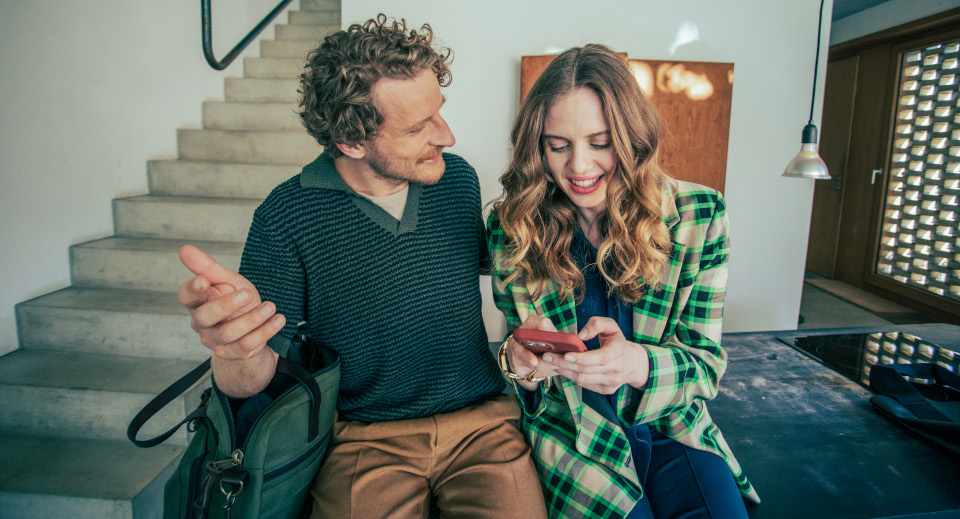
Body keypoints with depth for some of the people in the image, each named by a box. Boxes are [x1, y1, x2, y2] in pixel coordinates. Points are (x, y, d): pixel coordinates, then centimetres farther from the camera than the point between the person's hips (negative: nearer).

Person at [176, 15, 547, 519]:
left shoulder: (458, 179, 1)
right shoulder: (285, 216, -9)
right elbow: (250, 382, -9)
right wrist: (235, 350, -32)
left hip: (481, 420, 3)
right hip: (364, 436, -1)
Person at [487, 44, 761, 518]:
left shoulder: (698, 216, -9)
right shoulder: (511, 229, -10)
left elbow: (707, 363, -7)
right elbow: (517, 355, 2)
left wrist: (637, 364, -28)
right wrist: (519, 359, -23)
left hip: (674, 428, 2)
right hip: (571, 434, -1)